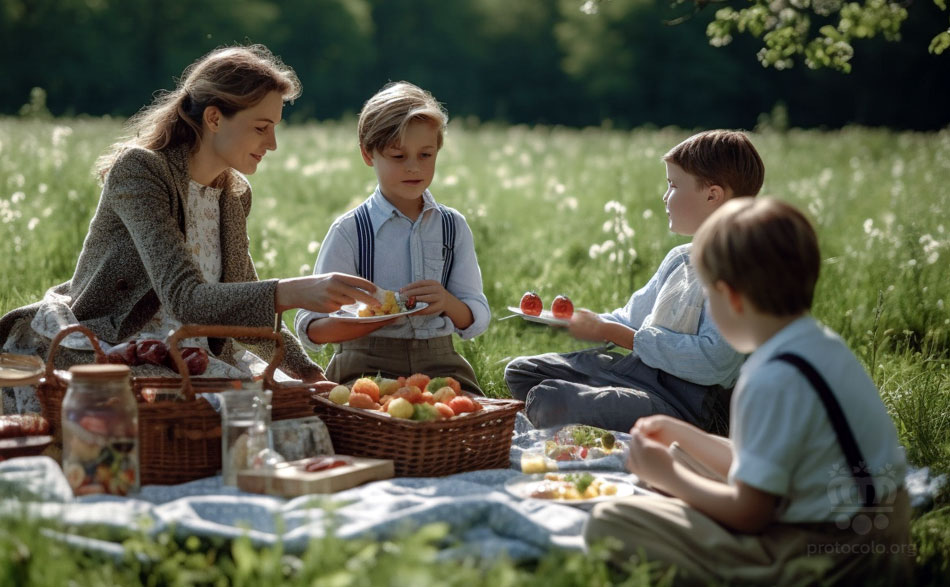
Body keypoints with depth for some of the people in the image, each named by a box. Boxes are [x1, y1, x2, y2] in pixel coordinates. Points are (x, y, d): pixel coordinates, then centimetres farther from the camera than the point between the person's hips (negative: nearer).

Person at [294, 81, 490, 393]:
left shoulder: (453, 226, 11)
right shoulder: (350, 231, 0)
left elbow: (476, 322, 9)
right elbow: (310, 328, -5)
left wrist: (447, 303, -15)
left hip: (439, 362, 3)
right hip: (367, 364, -3)